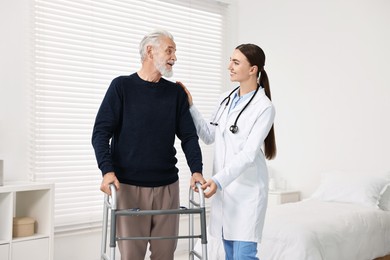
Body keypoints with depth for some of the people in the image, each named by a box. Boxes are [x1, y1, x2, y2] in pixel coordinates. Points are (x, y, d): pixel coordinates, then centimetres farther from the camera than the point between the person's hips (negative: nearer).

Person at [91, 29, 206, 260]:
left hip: (167, 186, 3)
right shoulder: (122, 86, 1)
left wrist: (196, 170, -9)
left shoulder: (176, 93, 10)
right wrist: (107, 170, -18)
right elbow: (101, 132, -3)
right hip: (129, 186, -3)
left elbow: (189, 136, 6)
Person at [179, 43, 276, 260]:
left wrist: (219, 180, -29)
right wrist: (190, 106, 5)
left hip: (247, 189, -6)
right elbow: (209, 136, 12)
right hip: (224, 188, 7)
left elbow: (248, 154, -19)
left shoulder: (264, 107, -13)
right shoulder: (226, 99, 8)